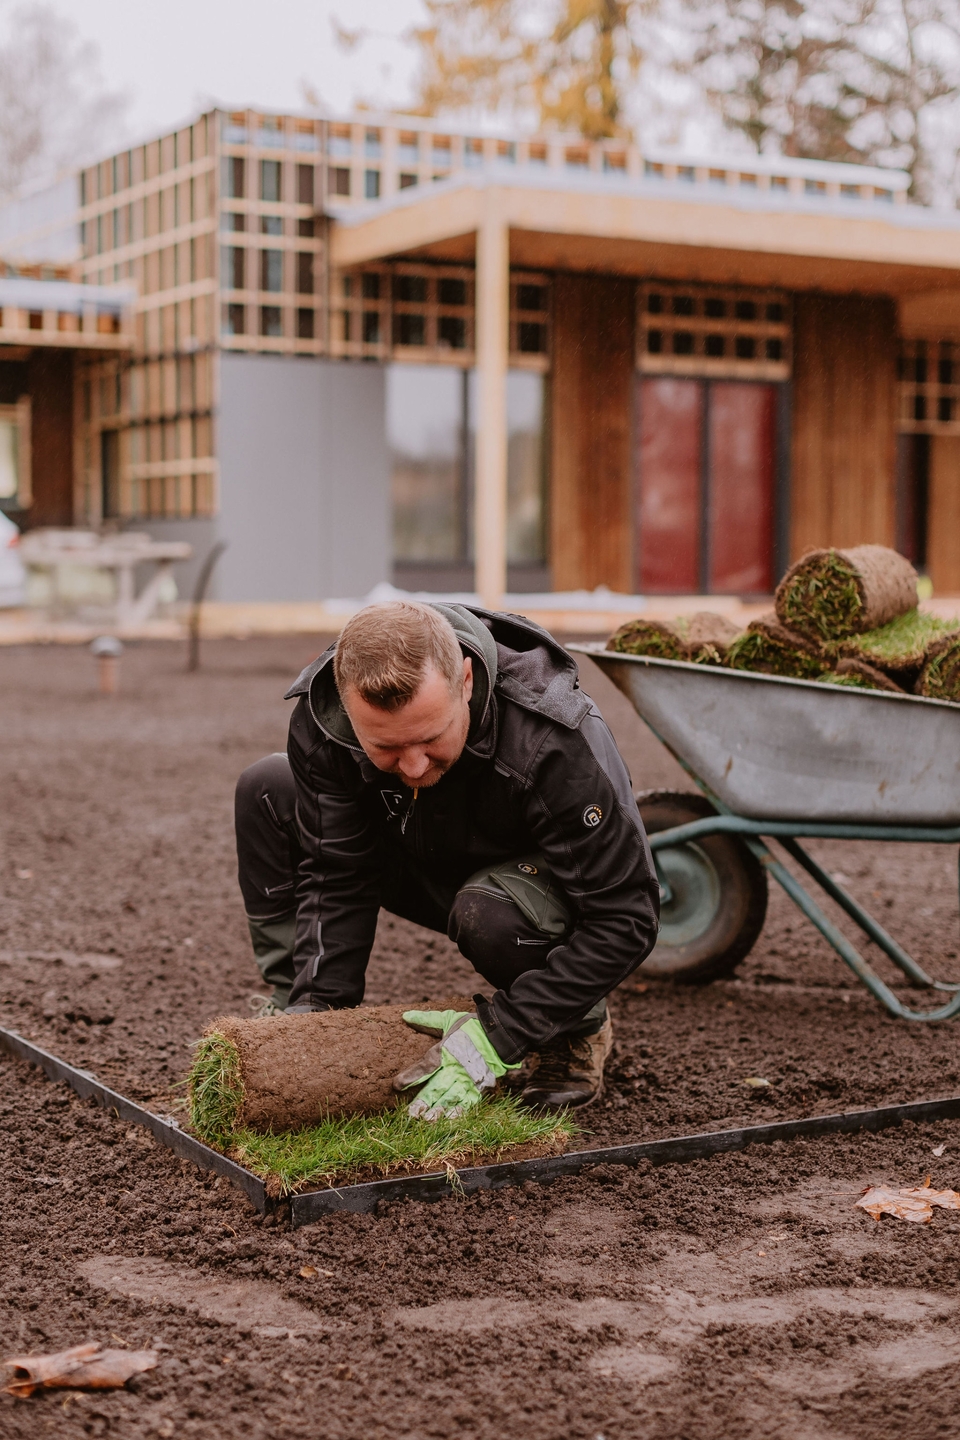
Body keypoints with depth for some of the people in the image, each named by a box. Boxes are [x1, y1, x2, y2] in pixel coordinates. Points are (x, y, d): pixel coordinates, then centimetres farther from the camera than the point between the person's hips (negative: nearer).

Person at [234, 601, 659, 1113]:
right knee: (266, 790, -11)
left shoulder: (556, 742, -39)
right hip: (430, 868, 4)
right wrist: (318, 1002, -27)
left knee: (487, 911, -40)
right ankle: (299, 1009, -1)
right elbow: (335, 877, -14)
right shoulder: (321, 720, -26)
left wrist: (497, 1037, -37)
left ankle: (576, 1033, -6)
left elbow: (625, 917, -34)